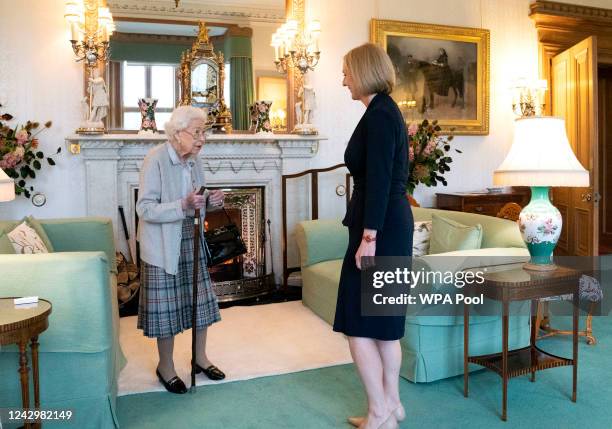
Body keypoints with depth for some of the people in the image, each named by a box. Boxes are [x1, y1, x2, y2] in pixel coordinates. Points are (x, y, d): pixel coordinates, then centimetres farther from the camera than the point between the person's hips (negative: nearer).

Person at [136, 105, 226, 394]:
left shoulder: (194, 160, 5)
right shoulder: (155, 159, -16)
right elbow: (144, 208, -20)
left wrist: (210, 202, -6)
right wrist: (183, 205, -31)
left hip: (190, 240, 7)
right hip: (163, 245, -7)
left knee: (200, 298, 11)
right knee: (166, 305, 3)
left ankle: (200, 357, 29)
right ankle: (166, 367, 22)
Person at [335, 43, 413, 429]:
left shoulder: (378, 114, -13)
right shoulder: (388, 110, 16)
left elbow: (379, 179, -20)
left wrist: (368, 236, -21)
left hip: (381, 227, -10)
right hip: (392, 224, 10)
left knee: (359, 321, -2)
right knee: (383, 320, 15)